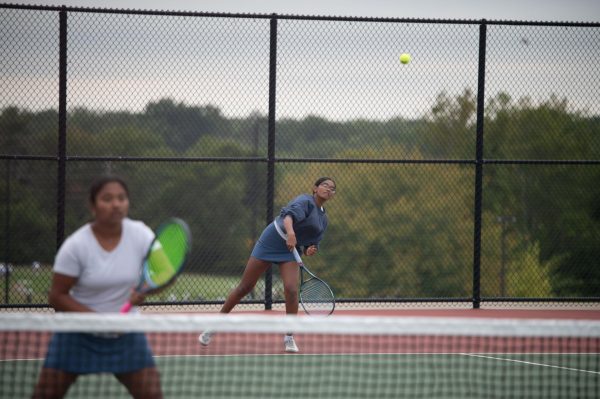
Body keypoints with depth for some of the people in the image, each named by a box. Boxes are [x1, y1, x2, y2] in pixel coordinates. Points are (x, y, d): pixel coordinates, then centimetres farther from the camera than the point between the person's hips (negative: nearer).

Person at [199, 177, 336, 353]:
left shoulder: (323, 219, 12)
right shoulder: (305, 201, -11)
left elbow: (313, 244, 20)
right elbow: (290, 214, -32)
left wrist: (310, 250, -5)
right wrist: (290, 233, -52)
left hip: (290, 252, 5)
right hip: (270, 243, -5)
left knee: (291, 290, -18)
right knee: (244, 287, 1)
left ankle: (289, 338, -6)